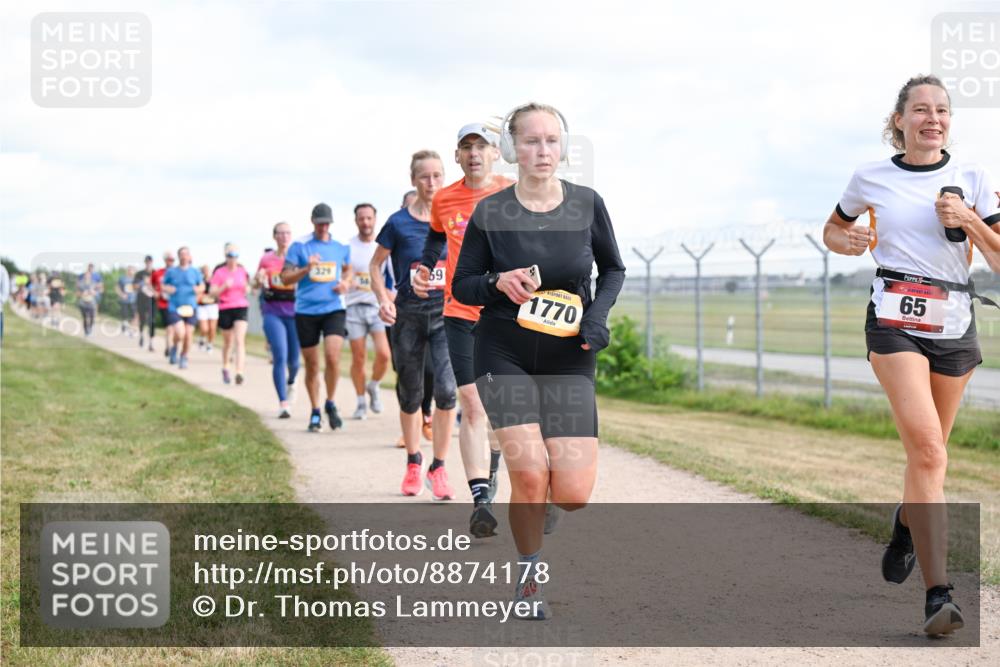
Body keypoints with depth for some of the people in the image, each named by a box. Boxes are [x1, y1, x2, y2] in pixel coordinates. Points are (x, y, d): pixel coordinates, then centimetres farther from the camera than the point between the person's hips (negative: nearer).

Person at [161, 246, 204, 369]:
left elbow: (202, 286, 16)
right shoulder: (171, 271, 3)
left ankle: (184, 359, 22)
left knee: (188, 335, -1)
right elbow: (162, 286, 12)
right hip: (174, 307, -2)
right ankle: (174, 348, 14)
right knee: (180, 334, -19)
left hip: (190, 307, 2)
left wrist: (198, 289, -7)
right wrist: (167, 289, -11)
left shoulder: (195, 272, 6)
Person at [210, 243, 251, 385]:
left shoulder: (242, 271, 6)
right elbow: (212, 292, -5)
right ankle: (225, 369, 36)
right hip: (225, 309, -1)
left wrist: (246, 287, -6)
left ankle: (239, 372, -22)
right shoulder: (219, 272, -2)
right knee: (228, 342, 13)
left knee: (240, 340, -14)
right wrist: (225, 286, -19)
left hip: (241, 308, 1)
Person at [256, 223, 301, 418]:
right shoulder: (266, 259, 5)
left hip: (294, 312, 0)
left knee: (294, 360, 6)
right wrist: (259, 280, -6)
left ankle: (290, 382, 42)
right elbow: (258, 284, 17)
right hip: (273, 312, 0)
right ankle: (283, 404, -9)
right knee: (280, 357, -12)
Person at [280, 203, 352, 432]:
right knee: (311, 364, 5)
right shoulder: (300, 246, 0)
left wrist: (346, 283, 5)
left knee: (333, 355, -18)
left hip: (334, 309, 1)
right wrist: (306, 269, -18)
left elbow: (348, 268, 27)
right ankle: (315, 413, 19)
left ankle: (330, 404, 4)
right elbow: (285, 278, -1)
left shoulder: (341, 246, 8)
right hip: (306, 311, -1)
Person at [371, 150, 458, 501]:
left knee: (447, 388, -16)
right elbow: (376, 264, 7)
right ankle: (413, 462, 29)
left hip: (446, 312, 0)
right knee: (410, 393, 9)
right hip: (409, 314, 0)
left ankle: (439, 468, -7)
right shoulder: (399, 223, -2)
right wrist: (383, 299, -8)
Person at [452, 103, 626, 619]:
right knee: (530, 474, -19)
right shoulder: (489, 213, -6)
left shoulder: (587, 205, -2)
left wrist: (598, 313, -6)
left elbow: (613, 269, 12)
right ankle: (530, 577, 6)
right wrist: (497, 282, -18)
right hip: (504, 355, -1)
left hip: (568, 358, 2)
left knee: (573, 494, -9)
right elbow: (462, 285, 3)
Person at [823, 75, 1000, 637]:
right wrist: (846, 241, -1)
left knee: (929, 451, 13)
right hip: (896, 321, -3)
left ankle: (907, 524, 49)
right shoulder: (871, 178, 5)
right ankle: (939, 593, -26)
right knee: (927, 449, -20)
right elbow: (833, 230, 21)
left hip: (954, 324, 3)